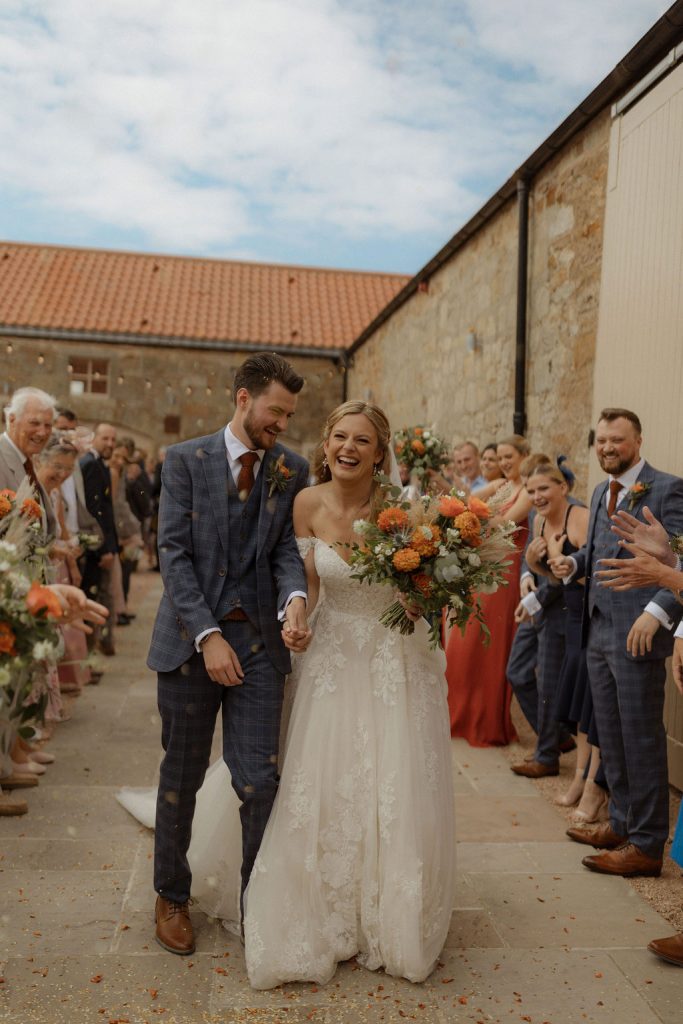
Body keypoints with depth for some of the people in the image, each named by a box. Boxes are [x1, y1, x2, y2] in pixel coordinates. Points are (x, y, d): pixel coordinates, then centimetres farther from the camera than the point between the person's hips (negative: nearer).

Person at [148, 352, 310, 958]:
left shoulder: (292, 470, 4)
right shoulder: (185, 461, -3)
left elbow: (287, 547, 0)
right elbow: (173, 554, -8)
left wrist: (295, 600, -22)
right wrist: (207, 636, -16)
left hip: (260, 640, 1)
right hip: (191, 637, -1)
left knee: (260, 781, 0)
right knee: (182, 779, 13)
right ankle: (172, 897, 35)